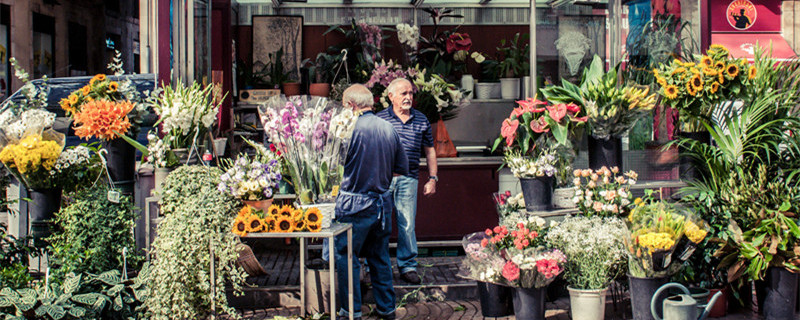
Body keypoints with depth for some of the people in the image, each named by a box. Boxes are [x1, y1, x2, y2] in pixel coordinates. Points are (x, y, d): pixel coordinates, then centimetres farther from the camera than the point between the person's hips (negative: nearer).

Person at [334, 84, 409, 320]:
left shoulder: (350, 128, -14)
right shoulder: (388, 128, 4)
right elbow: (402, 168, 11)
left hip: (355, 204, -6)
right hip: (383, 201, 6)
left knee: (346, 256, 5)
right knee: (380, 256, 16)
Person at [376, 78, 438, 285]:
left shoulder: (421, 120, 10)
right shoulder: (379, 119, 2)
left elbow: (429, 151, 17)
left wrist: (432, 178, 12)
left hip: (408, 179, 1)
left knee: (407, 224, 1)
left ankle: (407, 266, 12)